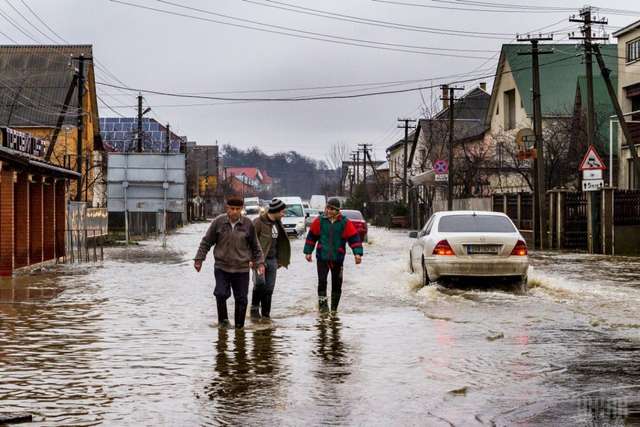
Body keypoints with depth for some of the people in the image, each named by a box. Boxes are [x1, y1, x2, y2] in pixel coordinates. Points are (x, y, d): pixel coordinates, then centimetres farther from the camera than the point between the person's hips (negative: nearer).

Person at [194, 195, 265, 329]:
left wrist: (259, 262, 5)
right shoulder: (219, 222, -4)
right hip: (222, 267, -1)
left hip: (242, 269, 1)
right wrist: (199, 259, 3)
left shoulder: (248, 224, -1)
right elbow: (206, 241, 5)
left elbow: (255, 246, 11)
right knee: (221, 294, -15)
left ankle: (239, 326, 16)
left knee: (241, 299, 3)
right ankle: (223, 320, 7)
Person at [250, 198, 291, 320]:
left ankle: (265, 314, 15)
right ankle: (254, 308, -5)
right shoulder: (259, 222, -12)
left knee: (269, 287, 7)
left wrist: (280, 259, 22)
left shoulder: (278, 223, 13)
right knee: (260, 282, -22)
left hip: (272, 260, 7)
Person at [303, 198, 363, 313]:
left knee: (337, 284, 8)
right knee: (322, 281, -14)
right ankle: (322, 304, -8)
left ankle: (334, 309, 20)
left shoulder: (345, 223, -3)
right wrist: (308, 252, 7)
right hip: (322, 257, -1)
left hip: (338, 258, 1)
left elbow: (354, 238, -3)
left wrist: (357, 253, -12)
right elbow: (311, 236, 8)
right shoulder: (319, 221, 0)